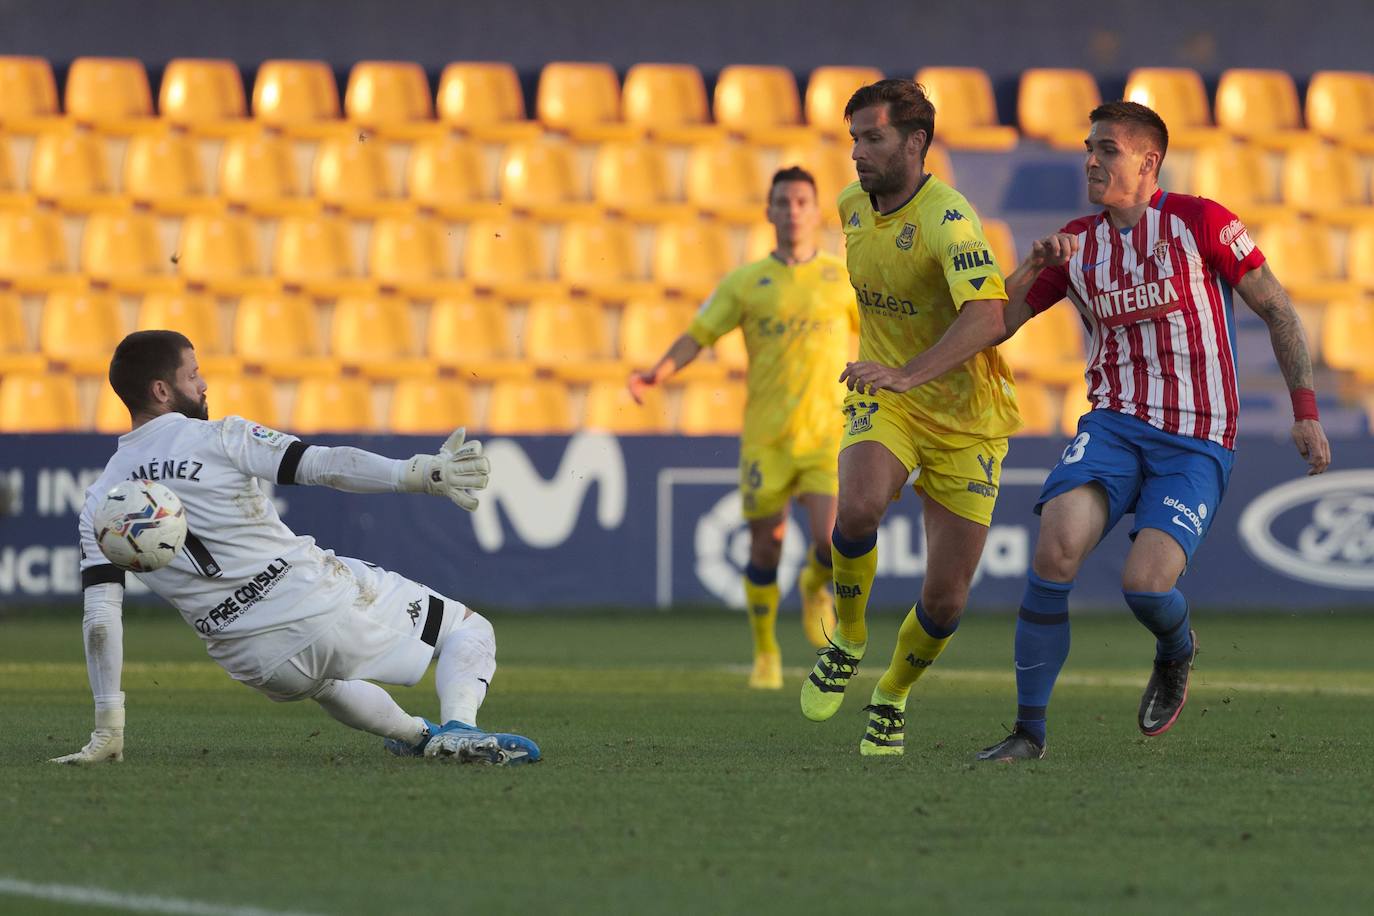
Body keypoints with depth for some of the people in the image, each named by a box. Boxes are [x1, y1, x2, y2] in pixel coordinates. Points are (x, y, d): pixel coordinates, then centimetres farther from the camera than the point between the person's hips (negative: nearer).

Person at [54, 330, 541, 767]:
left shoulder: (101, 500, 5)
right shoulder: (218, 437, -7)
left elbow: (100, 615, -1)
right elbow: (327, 466, -19)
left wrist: (108, 729, 0)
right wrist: (423, 474, -27)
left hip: (258, 667, 5)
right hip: (323, 606, -5)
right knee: (469, 629, 11)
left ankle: (414, 733, 49)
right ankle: (457, 729, -14)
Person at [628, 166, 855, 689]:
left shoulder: (842, 279, 5)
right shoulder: (745, 282, 4)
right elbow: (697, 335, 3)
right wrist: (658, 374, -13)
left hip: (826, 434, 0)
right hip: (765, 438, 0)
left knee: (831, 543, -16)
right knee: (765, 550, 2)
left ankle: (815, 587, 21)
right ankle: (765, 654, 23)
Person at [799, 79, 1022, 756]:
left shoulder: (946, 217, -22)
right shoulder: (852, 207, 0)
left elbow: (986, 318, -37)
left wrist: (908, 374, -49)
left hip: (966, 418, -3)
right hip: (884, 401, 3)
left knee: (946, 597, -2)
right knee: (860, 504, -30)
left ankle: (891, 698, 27)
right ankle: (847, 642, -5)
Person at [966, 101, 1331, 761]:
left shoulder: (1199, 221, -3)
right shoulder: (1076, 243, 9)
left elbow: (1276, 309, 2)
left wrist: (1305, 412, -3)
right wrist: (1034, 266, -8)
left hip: (1196, 443, -3)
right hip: (1113, 426, 3)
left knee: (1145, 584, -21)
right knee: (1055, 548, -23)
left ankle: (1177, 651, 19)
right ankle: (1029, 730, -12)